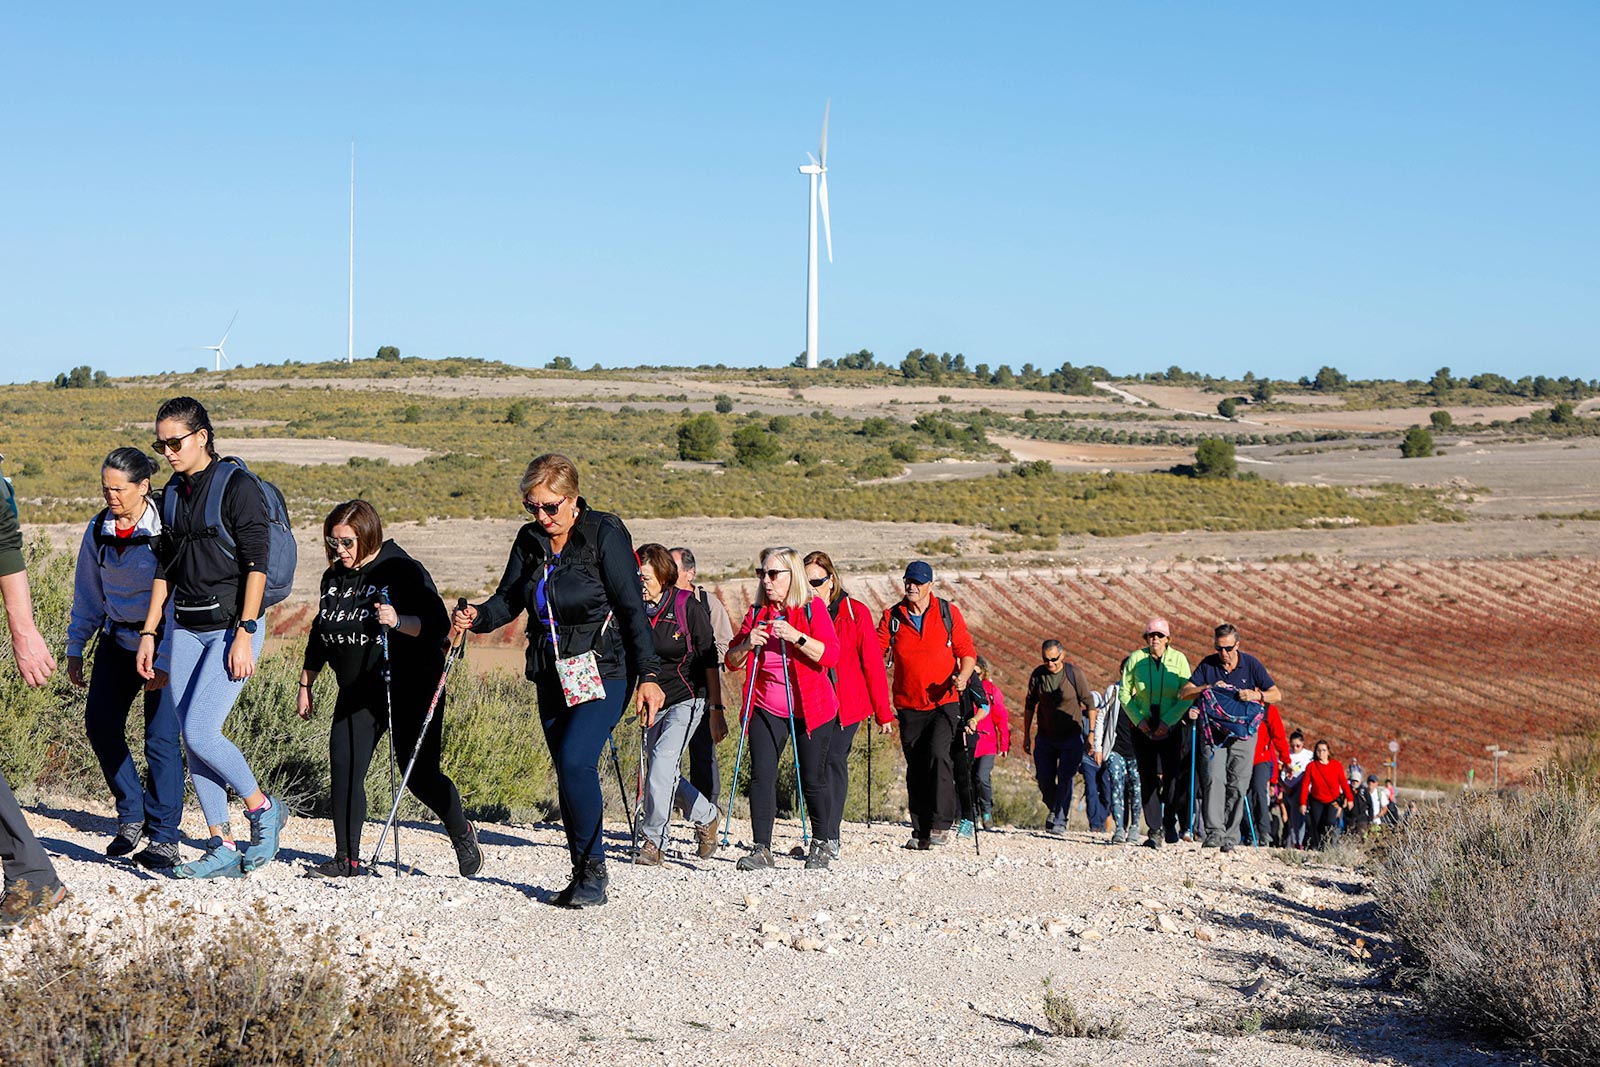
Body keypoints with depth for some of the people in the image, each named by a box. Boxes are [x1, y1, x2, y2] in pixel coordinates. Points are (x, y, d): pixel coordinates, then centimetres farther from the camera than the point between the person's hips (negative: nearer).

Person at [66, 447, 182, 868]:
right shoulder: (98, 530, 2)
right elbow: (87, 594, 13)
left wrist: (163, 660, -18)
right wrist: (75, 648, 11)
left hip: (163, 641, -6)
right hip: (116, 638, 6)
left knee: (161, 737, -9)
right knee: (100, 725, -3)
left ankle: (163, 839, -1)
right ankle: (132, 815, 14)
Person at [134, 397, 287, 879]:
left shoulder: (238, 487, -9)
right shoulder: (173, 494, 13)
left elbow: (256, 566, -13)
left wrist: (244, 635, -18)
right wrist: (149, 633, 13)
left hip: (232, 627, -7)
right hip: (186, 630, 7)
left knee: (200, 732, -16)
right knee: (191, 739, 2)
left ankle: (263, 808, 7)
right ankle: (223, 849, 9)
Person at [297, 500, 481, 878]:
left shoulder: (402, 571, -12)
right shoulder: (333, 578, 9)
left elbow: (437, 624, -18)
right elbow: (320, 635, 21)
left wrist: (399, 621, -35)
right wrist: (305, 685, 23)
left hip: (410, 691, -6)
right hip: (357, 693, 6)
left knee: (419, 776, -2)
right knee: (343, 769, -8)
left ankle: (462, 833, 23)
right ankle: (347, 859, -1)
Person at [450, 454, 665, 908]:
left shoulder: (605, 534, -10)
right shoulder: (530, 541, 7)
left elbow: (632, 609, -12)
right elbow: (508, 601, 10)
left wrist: (648, 674, -18)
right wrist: (475, 617, -12)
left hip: (603, 672, -6)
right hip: (553, 677, 6)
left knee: (576, 761, -20)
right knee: (568, 773, 8)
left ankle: (594, 870, -7)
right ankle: (584, 875, 18)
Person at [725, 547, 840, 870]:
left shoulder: (813, 608, -5)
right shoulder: (758, 613, 7)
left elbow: (831, 655, -17)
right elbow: (732, 661, 7)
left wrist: (796, 637, -27)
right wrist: (747, 644, -13)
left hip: (811, 709, -3)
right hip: (766, 709, 3)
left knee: (813, 778, 4)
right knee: (761, 775, -10)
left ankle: (820, 844, 23)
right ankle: (761, 849, -10)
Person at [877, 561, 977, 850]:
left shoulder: (948, 612, 2)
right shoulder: (892, 616, 6)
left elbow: (967, 651, 3)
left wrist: (963, 675, -17)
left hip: (945, 703, -3)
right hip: (909, 706, 3)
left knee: (939, 755, -21)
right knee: (915, 768, 5)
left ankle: (941, 823, -17)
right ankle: (920, 830, 11)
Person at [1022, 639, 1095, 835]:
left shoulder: (1074, 674, -13)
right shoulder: (1037, 675, -4)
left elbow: (1089, 703, -5)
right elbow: (1030, 705, 7)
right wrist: (1026, 735, 8)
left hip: (1070, 738, -3)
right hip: (1045, 737, 3)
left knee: (1065, 779, -9)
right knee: (1044, 779, 3)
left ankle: (1060, 820, -4)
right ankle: (1052, 808, 29)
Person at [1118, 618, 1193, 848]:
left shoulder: (1178, 659, -5)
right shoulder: (1136, 658, -3)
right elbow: (1125, 692, 2)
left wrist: (1167, 722, -15)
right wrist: (1138, 719, -9)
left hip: (1173, 726, -1)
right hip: (1144, 727, 1)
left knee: (1172, 776, -5)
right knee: (1148, 778, -3)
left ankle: (1170, 823, 15)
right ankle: (1154, 830, -1)